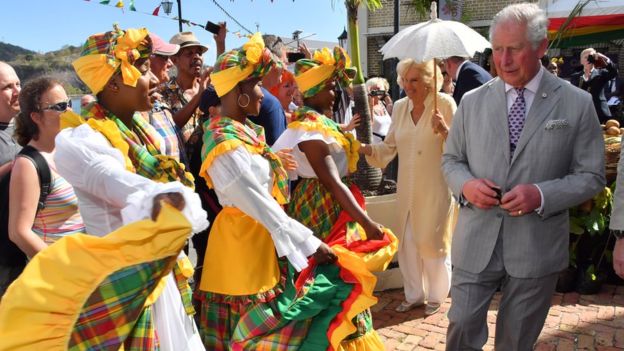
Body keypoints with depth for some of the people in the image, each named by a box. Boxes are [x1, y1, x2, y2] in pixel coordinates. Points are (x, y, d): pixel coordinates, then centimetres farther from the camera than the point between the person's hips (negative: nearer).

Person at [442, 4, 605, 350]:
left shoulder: (577, 104, -3)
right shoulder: (472, 101, 2)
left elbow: (591, 175, -1)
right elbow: (451, 159, 10)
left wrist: (541, 194, -19)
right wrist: (466, 184, -12)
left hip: (536, 245, -1)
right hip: (476, 240, 1)